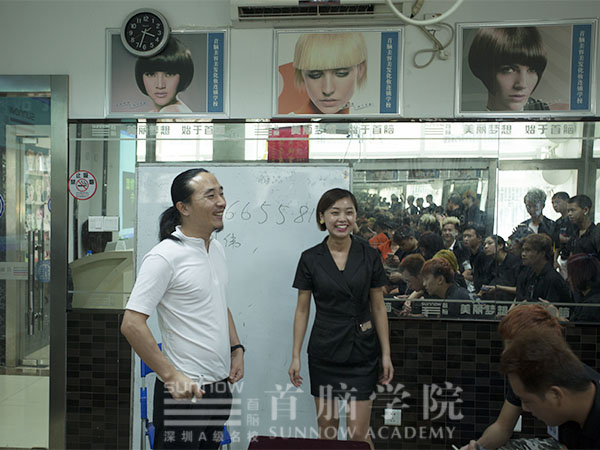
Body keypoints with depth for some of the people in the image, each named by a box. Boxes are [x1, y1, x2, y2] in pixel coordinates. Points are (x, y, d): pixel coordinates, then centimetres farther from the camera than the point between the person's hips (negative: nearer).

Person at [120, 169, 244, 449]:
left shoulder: (217, 249, 7)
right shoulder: (165, 256, -18)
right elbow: (131, 324, -20)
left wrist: (236, 349, 10)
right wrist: (172, 376, -20)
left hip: (220, 385, 8)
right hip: (183, 391, -8)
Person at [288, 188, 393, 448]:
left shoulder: (369, 256, -2)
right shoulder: (310, 258, -4)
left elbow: (378, 308, 3)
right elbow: (302, 310, 1)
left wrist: (386, 354, 1)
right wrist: (295, 356, -1)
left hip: (362, 351, 0)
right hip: (324, 352, 1)